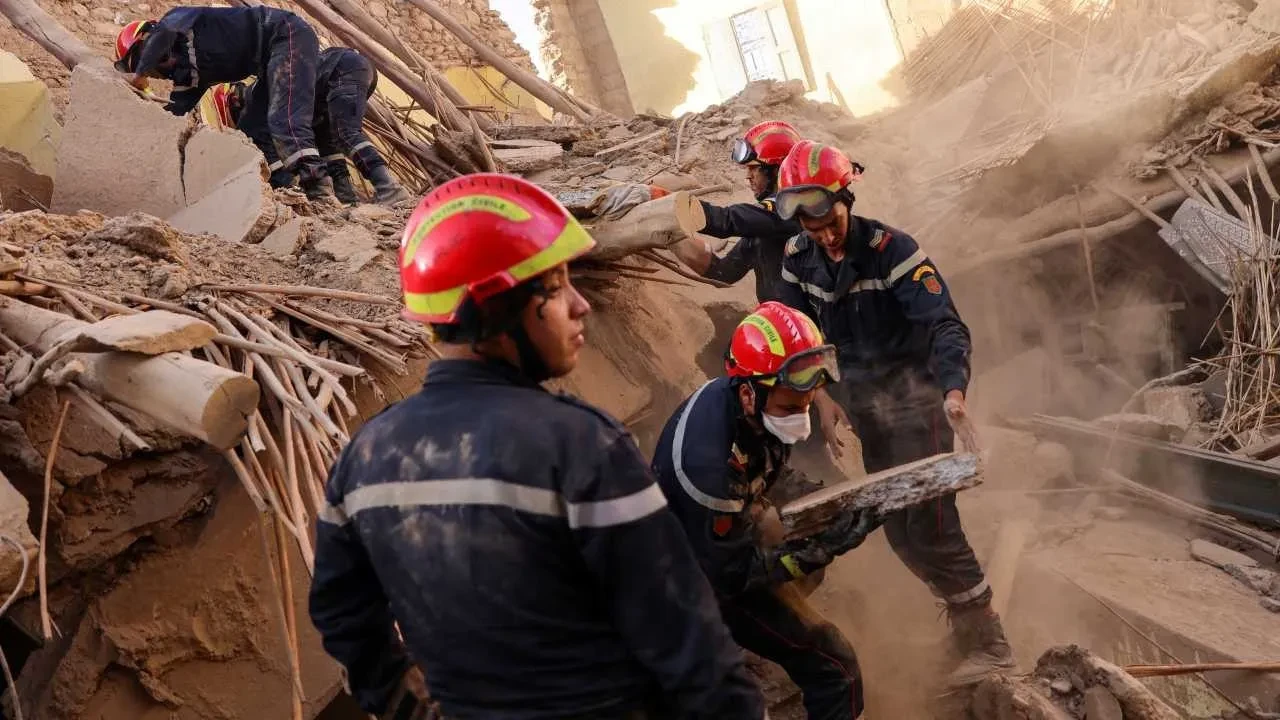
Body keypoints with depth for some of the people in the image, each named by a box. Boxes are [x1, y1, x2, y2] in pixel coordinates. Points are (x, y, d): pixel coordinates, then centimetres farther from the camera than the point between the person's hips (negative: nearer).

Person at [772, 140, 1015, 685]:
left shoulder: (891, 250, -20)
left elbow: (945, 324, -27)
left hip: (913, 398, -6)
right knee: (899, 529, 11)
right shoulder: (798, 259, -3)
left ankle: (987, 641, 1)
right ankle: (963, 612, 31)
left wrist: (954, 393, -43)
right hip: (863, 405, 6)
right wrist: (821, 395, -8)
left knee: (929, 523, -12)